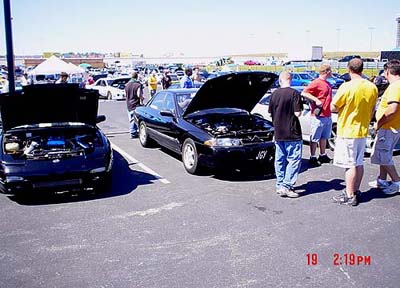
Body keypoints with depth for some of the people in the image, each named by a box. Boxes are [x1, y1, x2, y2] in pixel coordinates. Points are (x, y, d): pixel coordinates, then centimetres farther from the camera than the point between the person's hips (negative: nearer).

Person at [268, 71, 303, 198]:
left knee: (280, 160, 14)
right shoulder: (294, 93, -12)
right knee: (294, 160, 0)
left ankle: (280, 185, 21)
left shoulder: (274, 94, 4)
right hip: (292, 134, -6)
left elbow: (271, 113, 10)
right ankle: (286, 187, -7)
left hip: (278, 133, 6)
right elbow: (297, 113, -15)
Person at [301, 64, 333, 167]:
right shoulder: (316, 82, -12)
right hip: (318, 116, -9)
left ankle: (323, 155, 30)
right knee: (314, 138, 0)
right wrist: (316, 100, -24)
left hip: (327, 116, 9)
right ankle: (313, 158, 7)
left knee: (324, 137, 18)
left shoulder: (327, 84, 16)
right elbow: (304, 93, -19)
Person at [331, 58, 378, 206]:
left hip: (347, 131, -6)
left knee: (350, 164, -1)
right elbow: (372, 110, 11)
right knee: (359, 163, 15)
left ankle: (350, 196, 4)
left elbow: (333, 107, -13)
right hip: (363, 131, 7)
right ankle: (355, 190, 26)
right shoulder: (372, 87, 2)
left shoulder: (347, 86, -18)